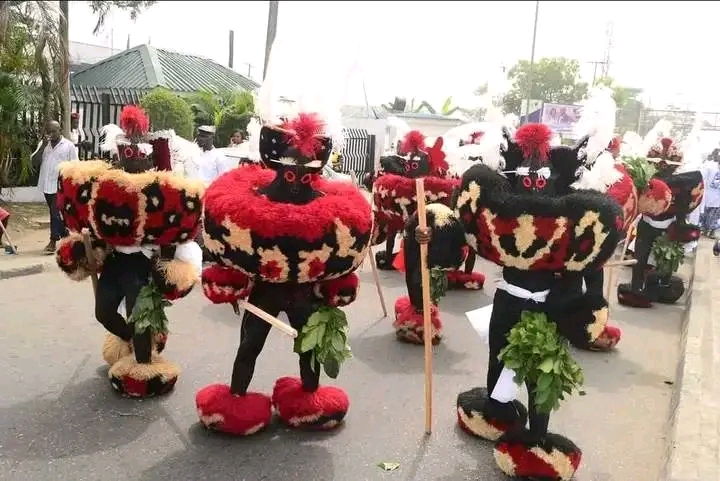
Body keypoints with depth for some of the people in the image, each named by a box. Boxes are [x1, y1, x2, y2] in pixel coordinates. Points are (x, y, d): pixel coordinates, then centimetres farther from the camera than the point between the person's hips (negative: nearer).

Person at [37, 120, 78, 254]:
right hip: (47, 185, 6)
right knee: (55, 213, 13)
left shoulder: (69, 146, -2)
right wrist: (43, 146, -9)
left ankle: (53, 241, -3)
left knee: (55, 213, -8)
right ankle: (66, 237, 24)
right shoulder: (45, 145, 12)